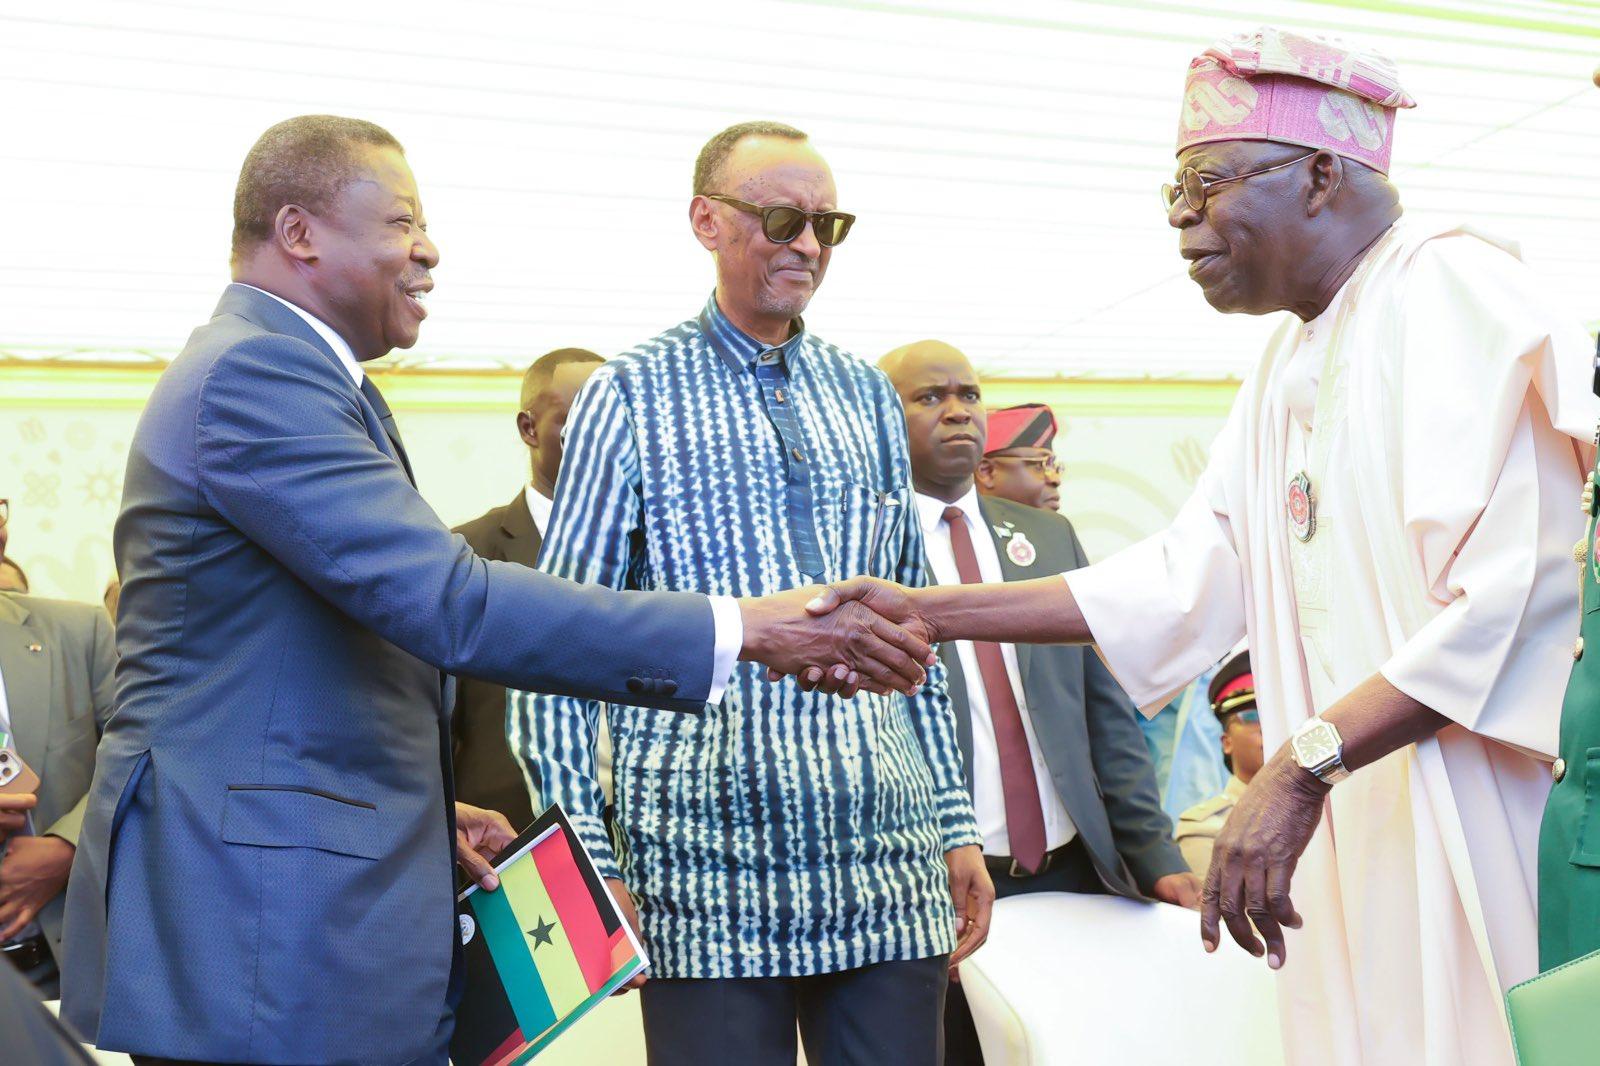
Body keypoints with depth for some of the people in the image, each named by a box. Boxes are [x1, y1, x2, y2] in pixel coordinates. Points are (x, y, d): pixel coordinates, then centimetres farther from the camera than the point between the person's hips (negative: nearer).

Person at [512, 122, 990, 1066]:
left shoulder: (867, 395, 15)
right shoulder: (633, 395, 1)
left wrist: (959, 827, 13)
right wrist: (586, 860, -7)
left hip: (891, 866, 4)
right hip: (710, 872, -4)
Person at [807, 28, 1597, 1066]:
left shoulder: (1454, 290, -11)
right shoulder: (1287, 365, 17)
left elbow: (1500, 599, -21)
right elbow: (1187, 579, 13)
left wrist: (1302, 765, -25)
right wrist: (928, 612, 9)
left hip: (1478, 813, -8)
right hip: (1350, 823, 8)